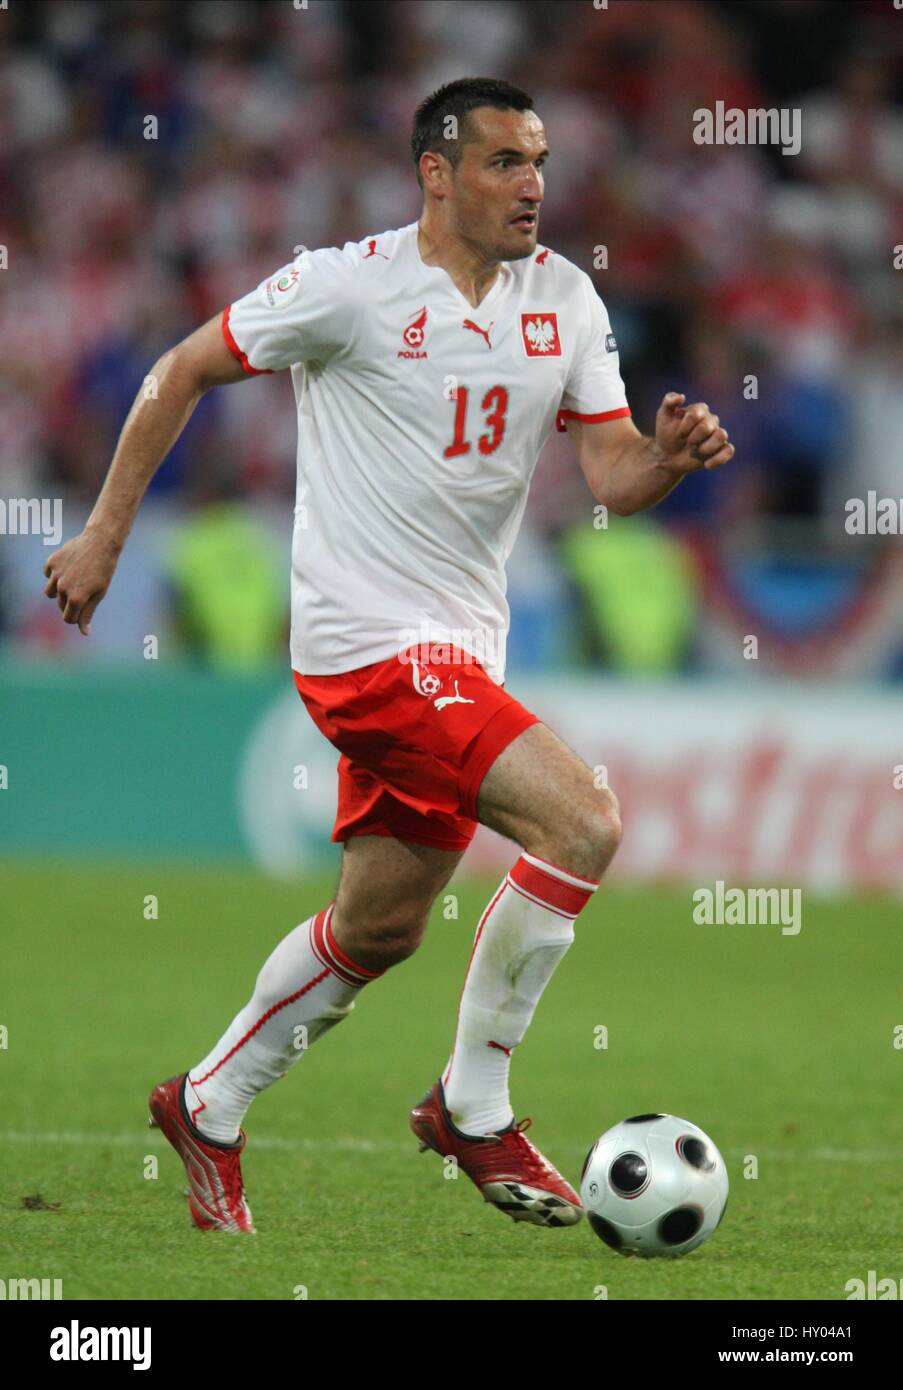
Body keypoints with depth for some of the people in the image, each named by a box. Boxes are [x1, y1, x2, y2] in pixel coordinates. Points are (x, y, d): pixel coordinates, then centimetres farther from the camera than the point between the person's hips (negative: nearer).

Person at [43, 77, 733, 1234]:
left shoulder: (564, 300, 6)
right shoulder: (351, 286, -11)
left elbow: (612, 476, 5)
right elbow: (184, 370, 0)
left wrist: (668, 455, -19)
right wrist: (106, 531, 0)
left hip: (460, 649, 8)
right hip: (370, 642, -8)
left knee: (378, 927, 16)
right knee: (582, 822, -21)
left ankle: (208, 1110, 35)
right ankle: (475, 1105, -7)